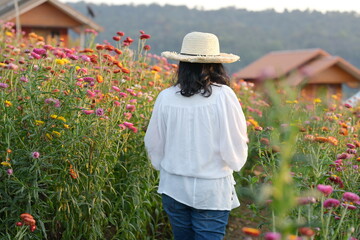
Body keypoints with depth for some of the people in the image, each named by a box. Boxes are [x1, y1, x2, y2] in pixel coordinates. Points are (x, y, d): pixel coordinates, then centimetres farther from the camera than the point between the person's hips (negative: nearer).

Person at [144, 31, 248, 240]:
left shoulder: (166, 97, -5)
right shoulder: (223, 96, -13)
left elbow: (153, 145, 5)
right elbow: (236, 148, -10)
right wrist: (235, 162, 12)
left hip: (174, 188, 3)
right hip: (212, 191, -3)